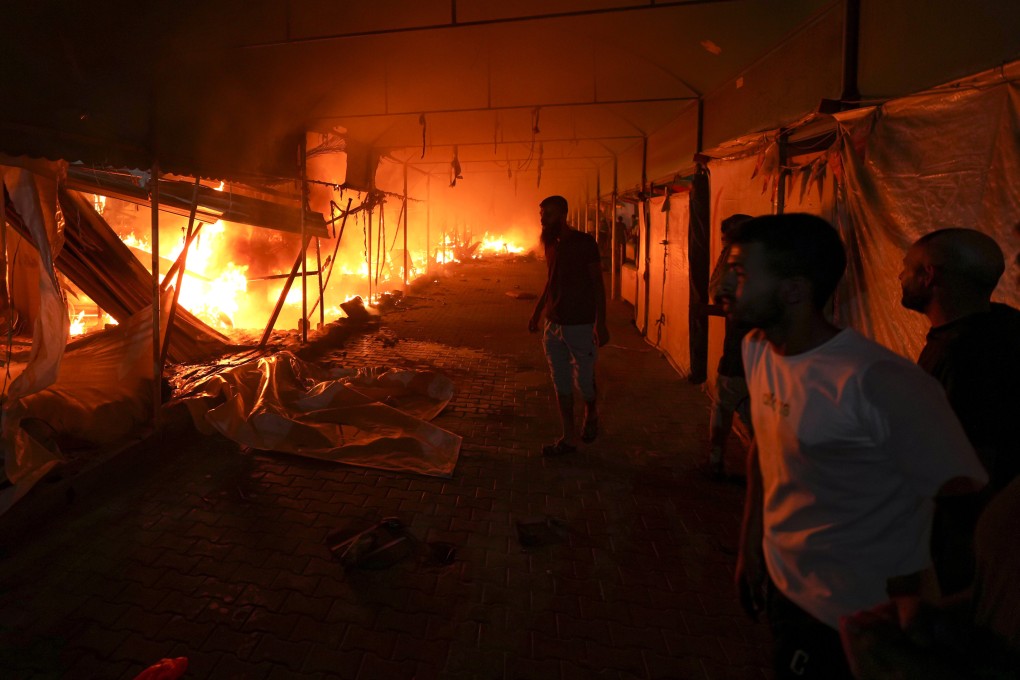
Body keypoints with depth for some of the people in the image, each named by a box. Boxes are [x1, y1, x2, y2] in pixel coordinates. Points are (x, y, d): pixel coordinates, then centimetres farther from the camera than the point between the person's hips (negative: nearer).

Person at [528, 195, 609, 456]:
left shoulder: (584, 242, -9)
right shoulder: (550, 244, 10)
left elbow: (598, 283, -10)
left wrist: (600, 322, -17)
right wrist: (536, 313, 21)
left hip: (581, 325, -6)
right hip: (554, 326, 6)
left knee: (584, 380, 4)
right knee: (561, 384, 8)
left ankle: (591, 414, 36)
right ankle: (569, 438, 18)